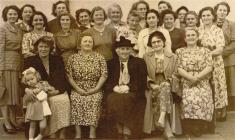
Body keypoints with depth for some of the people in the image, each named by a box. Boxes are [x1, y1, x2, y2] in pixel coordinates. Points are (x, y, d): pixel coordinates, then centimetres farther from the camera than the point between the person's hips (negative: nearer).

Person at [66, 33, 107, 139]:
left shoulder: (99, 57, 7)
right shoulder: (73, 58, 9)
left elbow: (104, 74, 1)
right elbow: (69, 75, 4)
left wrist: (96, 88, -10)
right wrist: (77, 88, -8)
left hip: (94, 89, -1)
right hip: (78, 89, 1)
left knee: (94, 100, -30)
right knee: (76, 100, -29)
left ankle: (92, 133, -29)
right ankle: (78, 133, -26)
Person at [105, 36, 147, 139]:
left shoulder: (139, 62, 11)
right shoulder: (111, 63, 16)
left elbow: (142, 82, 2)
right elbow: (107, 82, 9)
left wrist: (128, 87, -13)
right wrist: (114, 87, -13)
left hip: (132, 93, -1)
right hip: (115, 92, 2)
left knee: (125, 99, -33)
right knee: (111, 99, -30)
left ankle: (127, 133, -24)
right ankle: (120, 132, -20)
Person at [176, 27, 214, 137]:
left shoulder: (205, 51, 14)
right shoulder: (180, 51, 14)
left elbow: (209, 67, 2)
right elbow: (179, 68, 3)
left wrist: (197, 77, -13)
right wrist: (190, 77, -13)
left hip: (202, 83, 0)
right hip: (186, 83, 0)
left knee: (202, 99, -27)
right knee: (188, 100, -28)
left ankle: (199, 128, -10)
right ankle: (189, 129, -12)